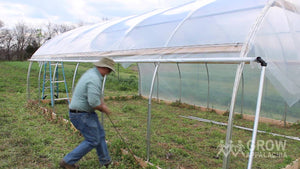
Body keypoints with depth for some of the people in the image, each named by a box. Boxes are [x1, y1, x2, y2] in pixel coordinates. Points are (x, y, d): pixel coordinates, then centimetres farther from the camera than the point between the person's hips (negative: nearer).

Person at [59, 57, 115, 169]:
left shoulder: (91, 73, 8)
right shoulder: (94, 79, -25)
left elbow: (98, 94, 19)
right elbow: (94, 103, -31)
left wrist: (103, 105, 4)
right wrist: (103, 109, -11)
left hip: (86, 112, 10)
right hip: (81, 115, -10)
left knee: (100, 134, 18)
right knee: (92, 141, -1)